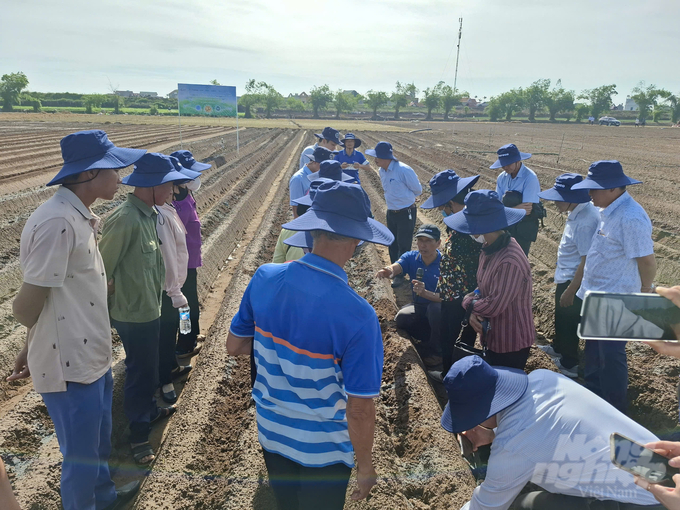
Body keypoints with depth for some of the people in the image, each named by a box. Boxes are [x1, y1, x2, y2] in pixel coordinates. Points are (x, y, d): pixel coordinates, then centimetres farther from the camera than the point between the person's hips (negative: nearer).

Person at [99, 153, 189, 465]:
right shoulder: (125, 219, -27)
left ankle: (149, 411, 45)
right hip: (134, 313, -9)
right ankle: (139, 434, 24)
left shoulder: (149, 214, 1)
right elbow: (101, 270, -23)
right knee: (140, 371, 6)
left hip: (149, 309, 9)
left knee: (148, 367, 25)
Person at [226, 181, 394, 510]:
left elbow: (234, 346, -2)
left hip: (271, 433, 4)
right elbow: (359, 410, -24)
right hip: (323, 452, -4)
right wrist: (365, 466, -7)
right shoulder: (358, 317, -31)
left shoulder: (264, 277, -17)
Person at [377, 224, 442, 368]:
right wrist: (389, 271, -58)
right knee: (401, 318, -25)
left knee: (435, 308, -36)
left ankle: (436, 350, -11)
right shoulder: (411, 257, -11)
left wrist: (425, 293, -48)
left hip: (440, 309, -3)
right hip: (419, 307, 4)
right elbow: (396, 267, -33)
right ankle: (431, 340, 3)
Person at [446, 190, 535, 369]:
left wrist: (469, 302, -11)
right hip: (496, 336, 9)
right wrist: (474, 312, -11)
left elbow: (493, 306, -30)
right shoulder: (490, 249, -1)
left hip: (511, 343, -9)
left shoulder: (510, 262, -32)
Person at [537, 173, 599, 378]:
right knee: (561, 317, 28)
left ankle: (570, 364, 31)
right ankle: (559, 348, 52)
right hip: (565, 277, 10)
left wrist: (570, 290, -21)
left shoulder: (585, 221, -31)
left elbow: (587, 261, -28)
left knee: (568, 322, 11)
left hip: (574, 281, -10)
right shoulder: (578, 211, -1)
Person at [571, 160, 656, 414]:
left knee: (610, 354, 7)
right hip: (596, 296, 9)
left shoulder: (630, 218, -27)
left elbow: (647, 261, -22)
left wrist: (644, 291, -5)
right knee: (594, 349, 23)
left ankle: (614, 411, 27)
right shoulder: (608, 210, 3)